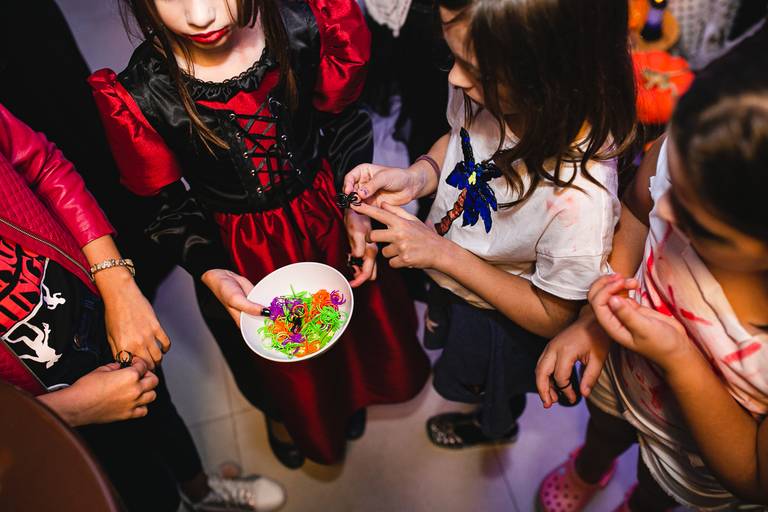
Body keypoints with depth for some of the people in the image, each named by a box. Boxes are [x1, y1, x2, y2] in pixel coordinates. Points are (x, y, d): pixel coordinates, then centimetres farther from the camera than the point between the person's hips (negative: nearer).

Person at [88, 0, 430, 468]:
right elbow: (171, 207, -11)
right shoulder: (141, 94, -26)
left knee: (359, 318, 30)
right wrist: (212, 275, -23)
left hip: (327, 215, 2)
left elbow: (342, 124, -6)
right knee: (276, 360, 27)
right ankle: (284, 411, 67)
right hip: (244, 253, -1)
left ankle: (348, 393, 68)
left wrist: (357, 206, -14)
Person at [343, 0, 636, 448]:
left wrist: (443, 254, -31)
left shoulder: (580, 196, -45)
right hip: (446, 270, 4)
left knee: (490, 389, 32)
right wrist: (414, 178, -23)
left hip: (501, 315, -3)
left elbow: (552, 317, -26)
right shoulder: (485, 91, -28)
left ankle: (493, 428, 69)